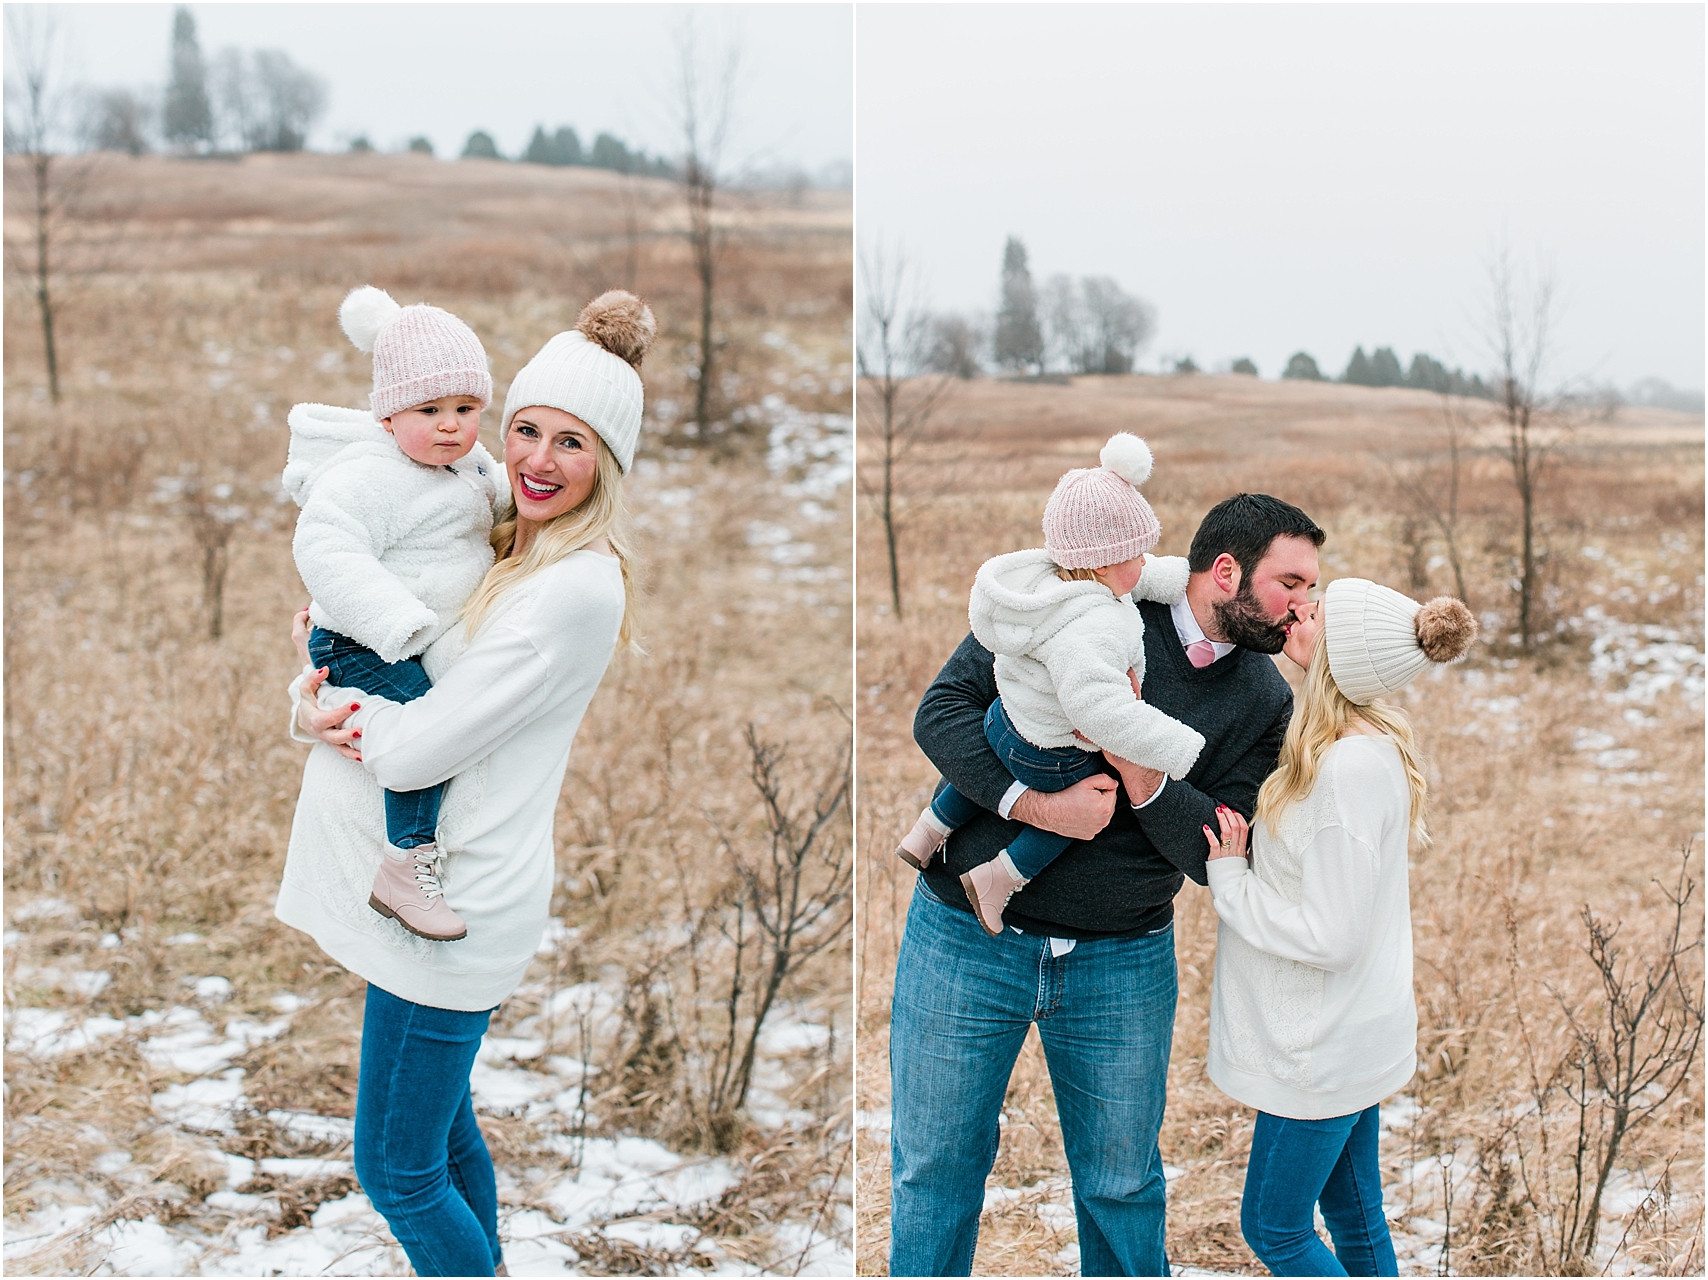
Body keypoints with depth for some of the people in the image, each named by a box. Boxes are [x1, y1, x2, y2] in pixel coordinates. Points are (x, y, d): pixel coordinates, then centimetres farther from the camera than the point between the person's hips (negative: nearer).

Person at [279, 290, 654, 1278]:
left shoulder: (580, 588, -21)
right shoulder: (498, 548, 8)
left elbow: (419, 746, -22)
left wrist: (328, 711, -4)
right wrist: (317, 703, -8)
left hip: (457, 905, -9)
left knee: (397, 1168, 3)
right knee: (444, 1127, 23)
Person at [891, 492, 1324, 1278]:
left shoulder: (1264, 701, 1)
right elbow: (943, 709, -11)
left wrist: (1145, 781, -22)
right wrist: (1033, 804, -25)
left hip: (1124, 963, 2)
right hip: (966, 940, -2)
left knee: (1122, 1184, 14)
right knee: (934, 1169, 10)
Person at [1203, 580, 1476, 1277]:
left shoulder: (1350, 769, -29)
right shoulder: (1371, 742, 0)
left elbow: (1328, 937, -26)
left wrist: (1228, 879, -17)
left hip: (1325, 1047, -9)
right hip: (1353, 1032, 9)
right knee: (1353, 1214, 20)